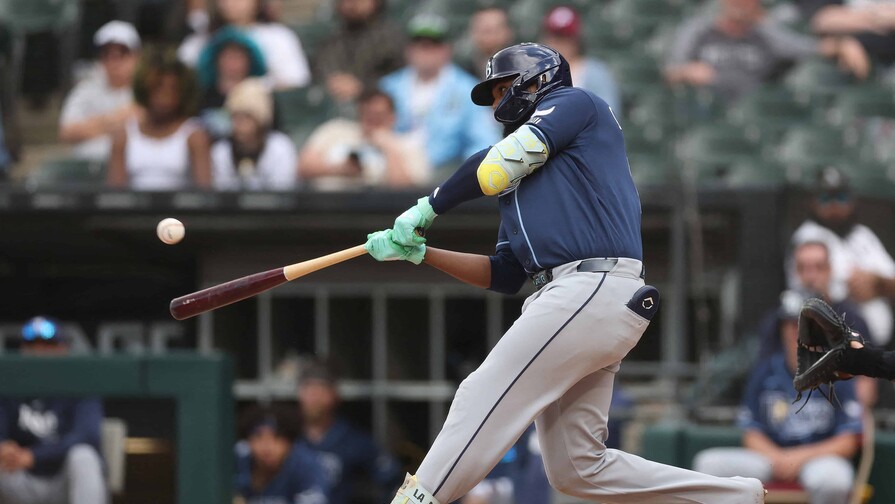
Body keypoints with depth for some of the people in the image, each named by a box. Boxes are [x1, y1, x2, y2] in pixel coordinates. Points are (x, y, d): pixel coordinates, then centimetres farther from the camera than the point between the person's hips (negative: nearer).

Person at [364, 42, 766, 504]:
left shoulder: (573, 102, 8)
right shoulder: (519, 183, 31)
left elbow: (500, 165, -6)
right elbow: (504, 276, 26)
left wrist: (427, 207, 4)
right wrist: (418, 252, 18)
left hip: (594, 289, -9)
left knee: (483, 398, -14)